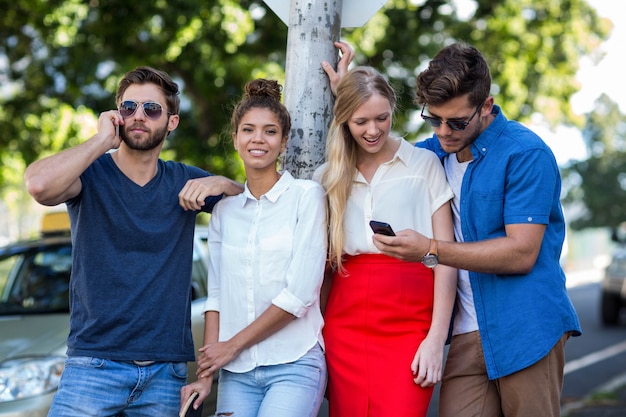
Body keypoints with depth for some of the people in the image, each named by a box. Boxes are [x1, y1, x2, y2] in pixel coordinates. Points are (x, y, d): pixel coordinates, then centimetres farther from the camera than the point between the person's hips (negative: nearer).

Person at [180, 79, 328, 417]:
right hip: (236, 372, 4)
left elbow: (300, 293, -10)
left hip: (294, 365, -4)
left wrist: (233, 345, -5)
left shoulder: (307, 196, -3)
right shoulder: (224, 211, 12)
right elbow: (216, 296, 10)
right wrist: (205, 374, 1)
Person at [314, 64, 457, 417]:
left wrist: (437, 337, -7)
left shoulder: (424, 164, 5)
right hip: (345, 326, 3)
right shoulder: (328, 177, 14)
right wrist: (317, 334, 4)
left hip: (408, 324, -3)